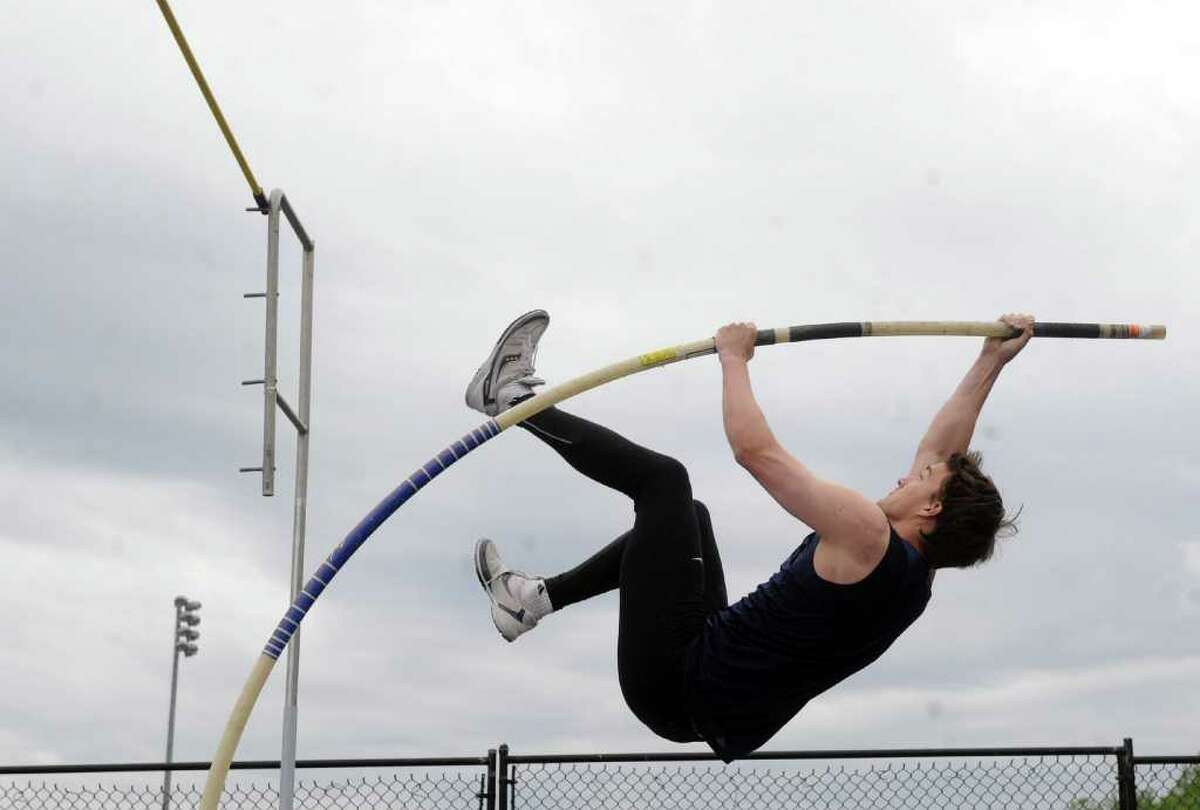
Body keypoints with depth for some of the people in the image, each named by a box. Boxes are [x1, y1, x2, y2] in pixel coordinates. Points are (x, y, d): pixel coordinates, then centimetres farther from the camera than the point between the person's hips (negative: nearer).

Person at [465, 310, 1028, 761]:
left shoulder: (867, 537, -20)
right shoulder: (916, 571, 4)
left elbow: (756, 451, -20)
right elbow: (942, 448, 18)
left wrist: (734, 357, -5)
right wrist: (992, 362, 21)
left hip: (674, 682, -9)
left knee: (663, 478, -8)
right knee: (682, 513, 28)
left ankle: (512, 396, 9)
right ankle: (535, 600, 24)